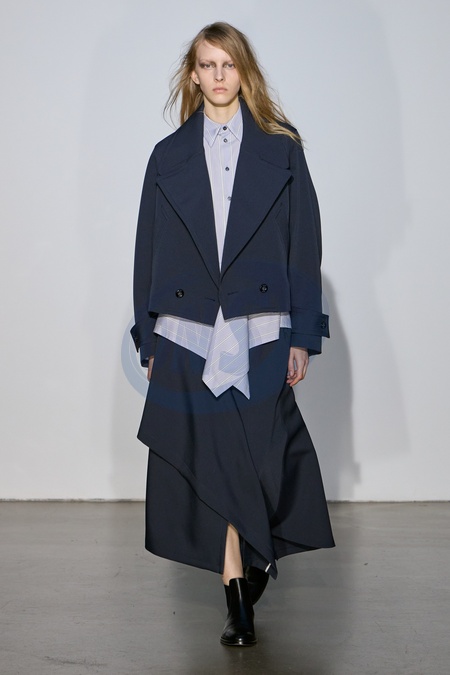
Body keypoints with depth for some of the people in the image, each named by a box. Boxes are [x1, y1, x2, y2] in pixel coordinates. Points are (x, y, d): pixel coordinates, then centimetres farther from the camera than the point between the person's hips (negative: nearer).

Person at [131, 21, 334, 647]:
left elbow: (305, 246, 3)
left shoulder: (281, 151, 5)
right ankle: (239, 600, 14)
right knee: (210, 467, 3)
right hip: (188, 336, 2)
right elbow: (148, 252, 9)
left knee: (253, 461, 1)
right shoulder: (169, 156, 9)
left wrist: (302, 337, -3)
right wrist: (150, 340, 6)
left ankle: (250, 568, 27)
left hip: (259, 334, -1)